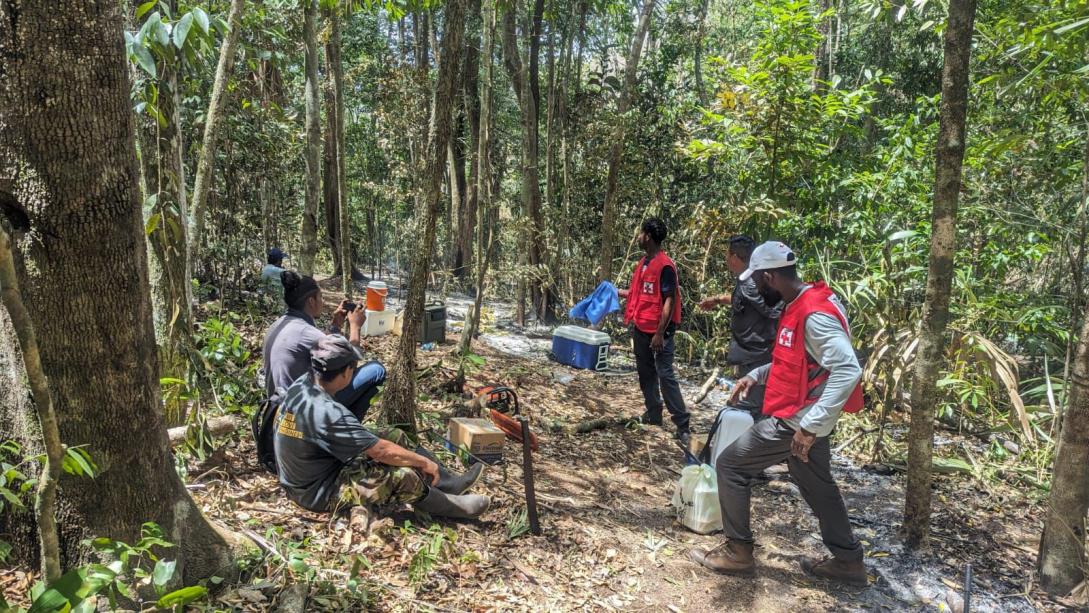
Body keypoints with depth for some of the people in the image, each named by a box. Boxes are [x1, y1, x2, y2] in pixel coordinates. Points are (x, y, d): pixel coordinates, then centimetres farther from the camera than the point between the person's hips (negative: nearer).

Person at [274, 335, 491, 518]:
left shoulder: (300, 385, -9)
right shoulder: (328, 413, -34)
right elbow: (382, 451, -26)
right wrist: (425, 462, -13)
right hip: (319, 493, -9)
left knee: (395, 438, 9)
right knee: (404, 476, -19)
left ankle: (443, 484, 16)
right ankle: (452, 505, 8)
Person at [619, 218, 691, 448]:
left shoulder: (665, 265, -16)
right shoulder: (644, 263, 11)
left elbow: (669, 301, -18)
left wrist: (660, 333, -21)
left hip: (659, 331, -9)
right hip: (641, 329, 9)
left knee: (665, 376, -10)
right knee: (646, 374, 16)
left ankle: (683, 426, -6)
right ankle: (653, 414, 29)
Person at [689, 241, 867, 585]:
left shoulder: (815, 314, -23)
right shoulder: (798, 306, 8)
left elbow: (848, 370, -30)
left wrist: (811, 425, -31)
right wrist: (756, 375, 12)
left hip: (796, 424, -10)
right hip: (800, 420, 10)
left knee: (730, 465, 0)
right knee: (818, 488, 21)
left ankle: (738, 552, 12)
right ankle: (848, 561, 35)